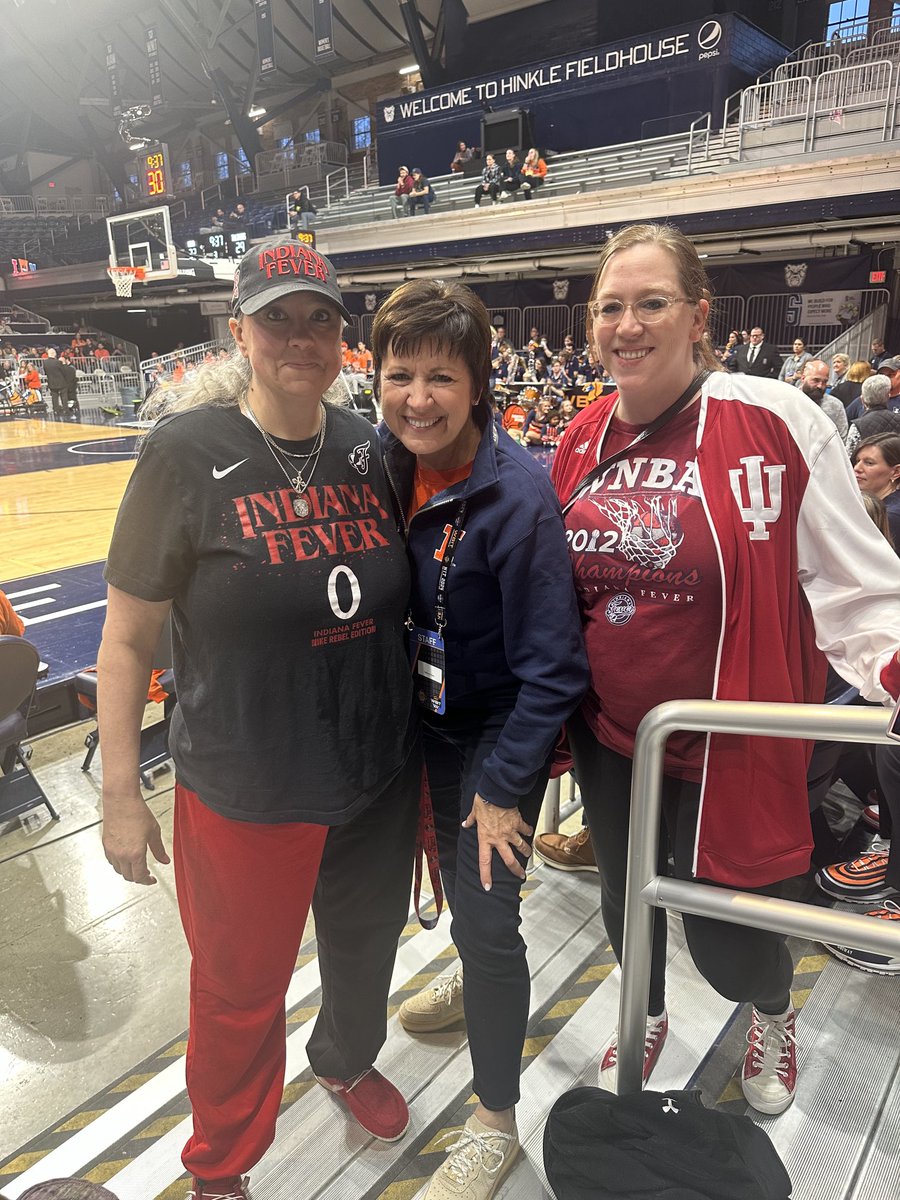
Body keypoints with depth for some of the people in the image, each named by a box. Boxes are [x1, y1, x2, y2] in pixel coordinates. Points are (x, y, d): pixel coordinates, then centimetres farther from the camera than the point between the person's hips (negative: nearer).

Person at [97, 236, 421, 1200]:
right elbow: (126, 639, -10)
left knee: (366, 941, 25)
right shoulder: (188, 450, -14)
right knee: (241, 987, 15)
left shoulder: (369, 446, 0)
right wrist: (121, 794, -8)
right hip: (246, 791, -4)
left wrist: (426, 743, 13)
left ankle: (347, 1060, 60)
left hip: (380, 775, 5)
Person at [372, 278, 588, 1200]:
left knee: (485, 911, 1)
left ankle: (494, 1122, 27)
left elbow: (552, 667, -22)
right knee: (453, 874, 26)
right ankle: (475, 984, 59)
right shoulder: (389, 466, -8)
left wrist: (503, 786, -18)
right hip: (428, 720, 7)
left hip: (502, 733, -6)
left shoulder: (518, 494, -27)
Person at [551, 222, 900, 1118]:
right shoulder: (582, 439, 0)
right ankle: (647, 1017, 56)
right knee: (624, 895, 22)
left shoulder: (773, 420, -15)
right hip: (608, 732, 4)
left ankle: (773, 1013, 51)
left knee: (723, 930, 12)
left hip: (727, 738, -4)